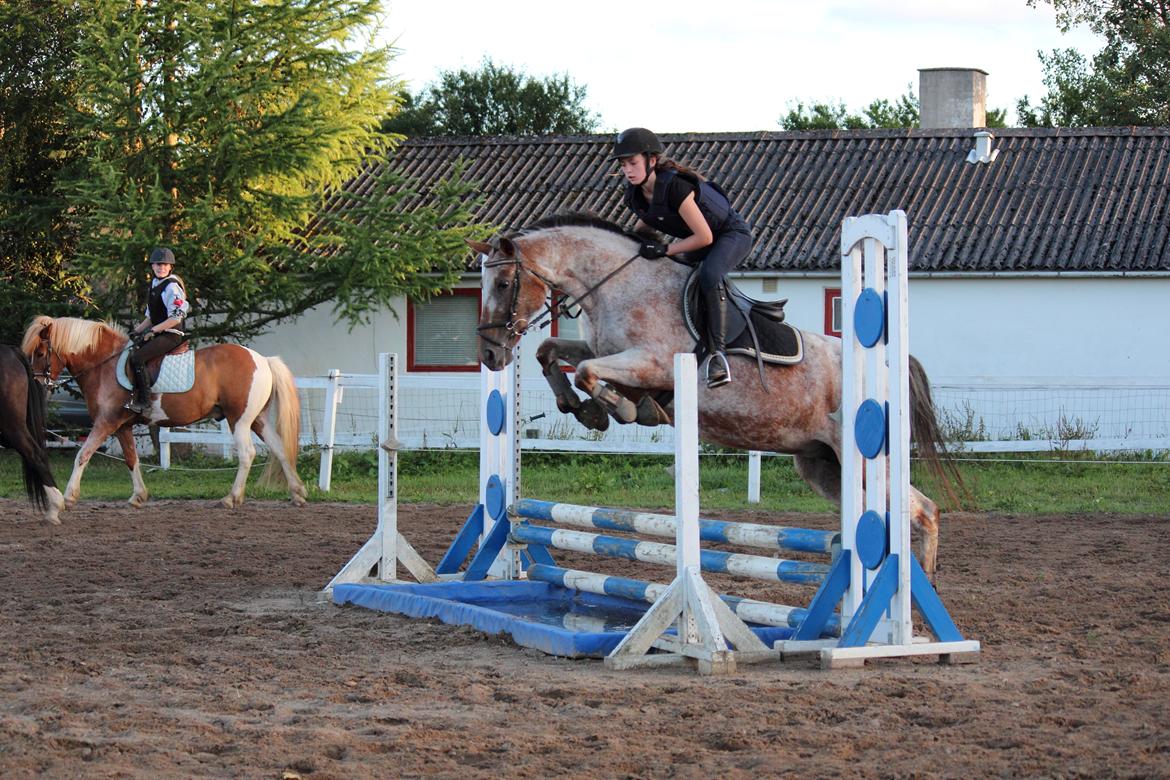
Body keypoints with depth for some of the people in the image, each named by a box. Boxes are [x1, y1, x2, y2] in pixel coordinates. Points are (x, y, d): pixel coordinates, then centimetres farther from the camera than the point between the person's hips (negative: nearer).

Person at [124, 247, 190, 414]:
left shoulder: (172, 287, -14)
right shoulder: (155, 284, 15)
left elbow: (176, 318, -20)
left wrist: (152, 330, -19)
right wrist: (137, 330, 9)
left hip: (170, 335, -10)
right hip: (158, 334, 10)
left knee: (137, 358, -23)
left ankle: (143, 400, -22)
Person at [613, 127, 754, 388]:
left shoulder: (675, 186, -33)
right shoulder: (635, 196, -9)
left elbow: (704, 237, -29)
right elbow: (646, 224, 13)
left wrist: (665, 250, -26)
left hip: (733, 233, -9)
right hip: (696, 241, 9)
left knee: (709, 274, -36)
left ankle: (718, 351, -34)